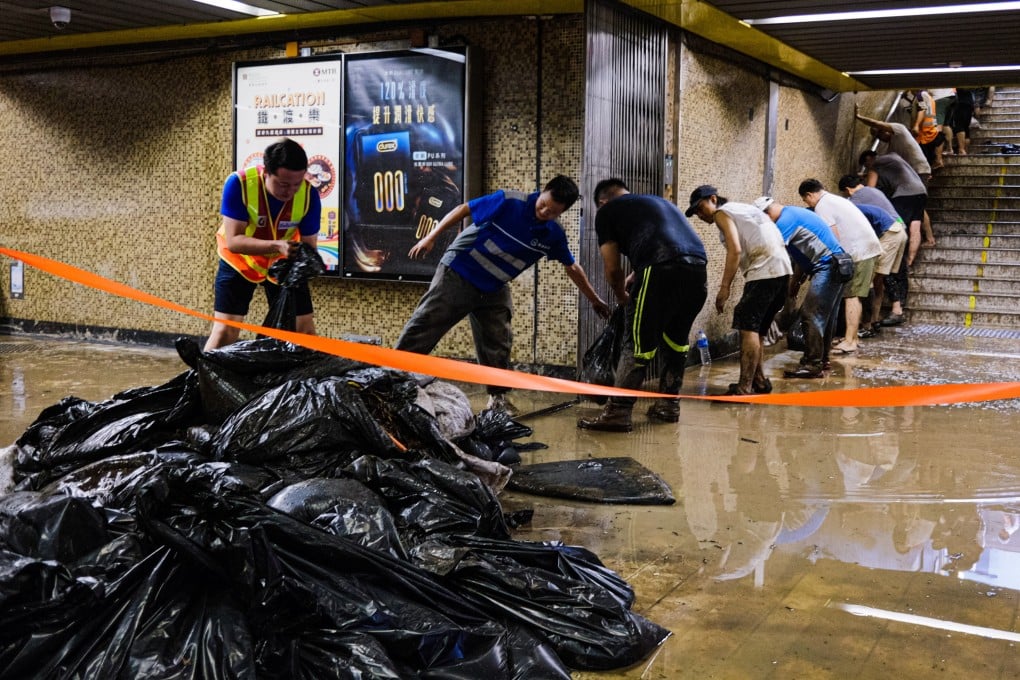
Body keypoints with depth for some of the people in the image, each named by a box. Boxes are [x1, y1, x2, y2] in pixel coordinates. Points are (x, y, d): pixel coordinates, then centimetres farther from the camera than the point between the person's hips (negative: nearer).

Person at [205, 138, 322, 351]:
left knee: (305, 330, 0)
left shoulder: (309, 195, -24)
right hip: (239, 261, -2)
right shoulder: (239, 184, -30)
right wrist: (277, 245, -46)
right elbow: (233, 240, -32)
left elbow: (309, 245, -16)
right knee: (225, 329, -7)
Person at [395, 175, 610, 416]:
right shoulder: (509, 203, -21)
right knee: (424, 326, -6)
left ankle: (498, 397, 18)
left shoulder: (554, 235, -5)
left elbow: (571, 267, 11)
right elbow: (463, 210, -13)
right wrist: (431, 237, -19)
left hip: (494, 290, 5)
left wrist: (594, 299, 18)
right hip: (457, 275, -4)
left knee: (498, 344, 3)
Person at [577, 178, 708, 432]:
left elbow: (613, 269, 15)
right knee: (677, 339, 22)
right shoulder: (658, 201, 35)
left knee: (637, 343, 2)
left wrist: (622, 296, 33)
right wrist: (633, 278, 57)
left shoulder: (606, 211, 17)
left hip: (662, 270, -6)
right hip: (698, 269, 6)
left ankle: (617, 413, 3)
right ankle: (668, 405, 29)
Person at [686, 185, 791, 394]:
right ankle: (759, 381, 24)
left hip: (764, 271, -9)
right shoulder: (742, 208, 27)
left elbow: (735, 250, -13)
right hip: (782, 269, 9)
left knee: (748, 327, -13)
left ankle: (744, 389, -18)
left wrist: (724, 287, -14)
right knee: (754, 329, 17)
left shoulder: (722, 212, 2)